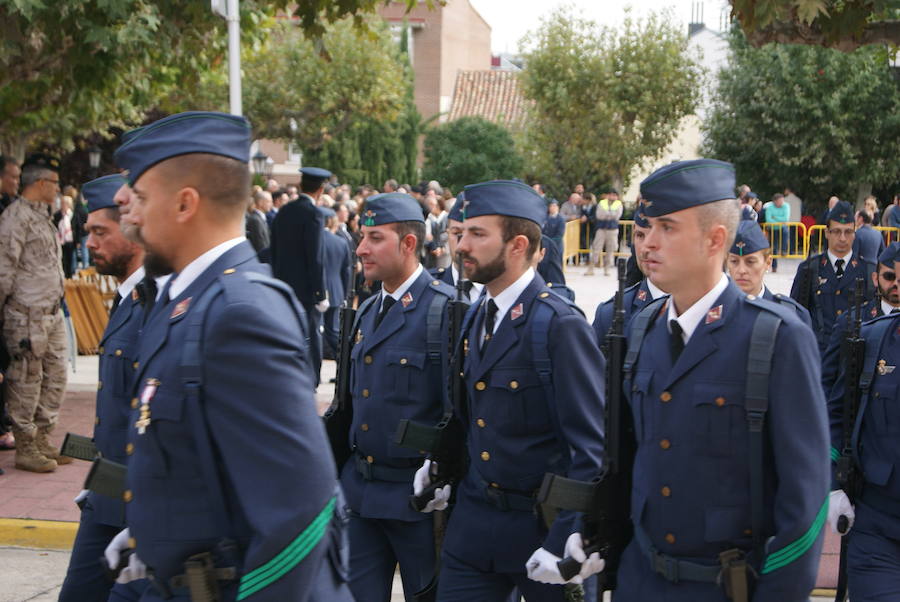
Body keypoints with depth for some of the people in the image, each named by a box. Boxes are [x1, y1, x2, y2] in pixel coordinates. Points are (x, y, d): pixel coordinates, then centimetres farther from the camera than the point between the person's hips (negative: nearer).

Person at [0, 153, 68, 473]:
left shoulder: (42, 215, 18)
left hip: (52, 312, 10)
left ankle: (43, 440, 23)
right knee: (27, 380, -2)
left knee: (55, 376, 13)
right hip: (27, 314, -10)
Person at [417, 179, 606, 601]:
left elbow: (591, 447, -17)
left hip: (539, 524, -6)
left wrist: (563, 542, -19)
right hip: (472, 521, 6)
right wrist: (441, 466, 1)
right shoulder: (474, 319, 8)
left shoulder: (560, 325, -16)